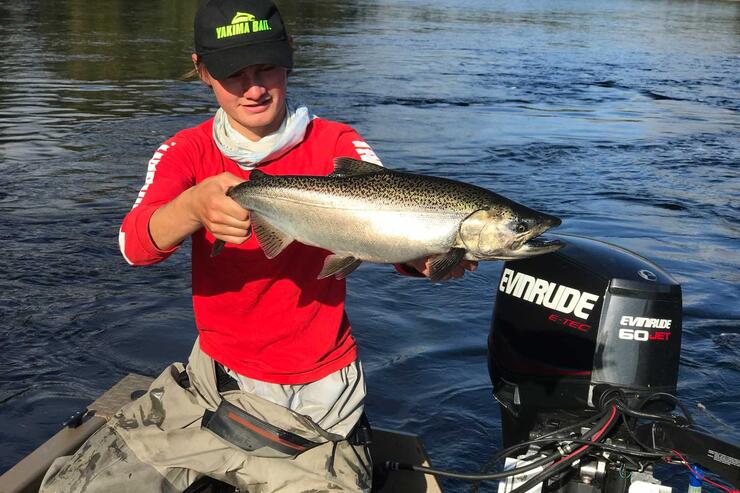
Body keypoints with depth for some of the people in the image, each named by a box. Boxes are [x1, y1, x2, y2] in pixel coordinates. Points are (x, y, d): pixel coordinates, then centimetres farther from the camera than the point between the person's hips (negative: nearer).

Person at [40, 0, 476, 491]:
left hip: (315, 395, -2)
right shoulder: (189, 151, -2)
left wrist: (427, 253, -48)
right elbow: (135, 244, -20)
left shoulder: (335, 146, -7)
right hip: (213, 377, 2)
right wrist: (194, 207, -42)